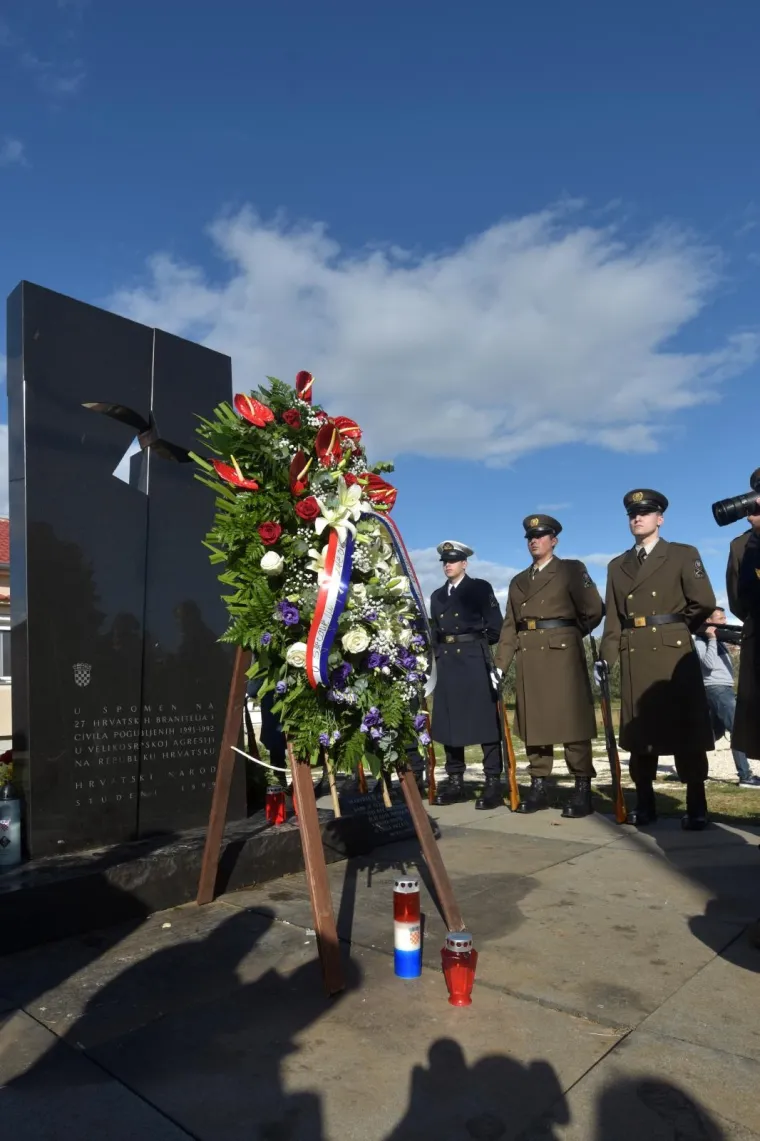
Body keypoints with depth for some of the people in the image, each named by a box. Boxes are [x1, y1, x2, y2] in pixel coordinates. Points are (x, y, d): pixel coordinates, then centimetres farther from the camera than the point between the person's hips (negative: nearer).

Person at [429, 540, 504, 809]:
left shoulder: (481, 587, 4)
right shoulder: (437, 595, 18)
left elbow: (495, 626, -1)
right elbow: (435, 632, 17)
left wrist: (476, 644, 1)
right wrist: (439, 656, 7)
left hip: (475, 660, -5)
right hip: (447, 663, 5)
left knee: (485, 720, -5)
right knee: (449, 721, 5)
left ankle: (493, 784, -1)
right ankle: (455, 781, 13)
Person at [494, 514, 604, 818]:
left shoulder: (572, 569, 4)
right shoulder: (518, 581, 18)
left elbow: (594, 610, -4)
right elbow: (509, 626, 13)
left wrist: (569, 635, 7)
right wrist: (500, 664, 5)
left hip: (561, 653, -5)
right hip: (529, 657, 5)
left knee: (572, 721, -4)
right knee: (534, 722, 7)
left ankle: (583, 791, 2)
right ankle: (538, 788, 14)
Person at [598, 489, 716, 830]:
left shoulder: (683, 555, 4)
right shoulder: (617, 566, 15)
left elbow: (703, 603, -5)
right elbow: (613, 619, 10)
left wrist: (675, 630, 5)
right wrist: (606, 658, 0)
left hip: (674, 652, -3)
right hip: (633, 655, 4)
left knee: (685, 727, -1)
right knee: (638, 730, 5)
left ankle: (696, 807, 9)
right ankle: (644, 804, 14)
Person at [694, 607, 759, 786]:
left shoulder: (718, 639, 19)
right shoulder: (701, 641, -7)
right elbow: (710, 664, -21)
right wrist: (712, 639, -17)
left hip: (725, 689, 10)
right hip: (716, 690, -10)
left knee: (715, 732, 14)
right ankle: (745, 776, -14)